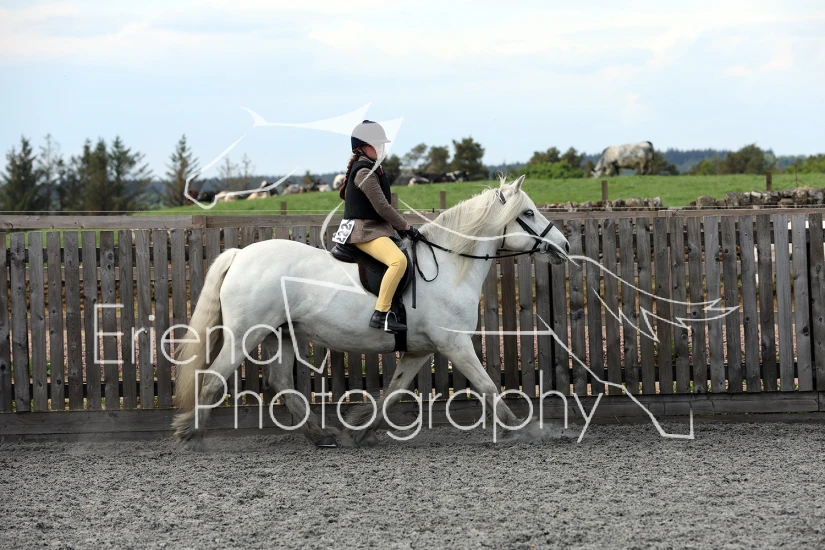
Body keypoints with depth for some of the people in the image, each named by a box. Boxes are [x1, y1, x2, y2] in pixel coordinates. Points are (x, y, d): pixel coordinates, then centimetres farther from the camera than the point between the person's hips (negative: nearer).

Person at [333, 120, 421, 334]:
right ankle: (380, 314, -34)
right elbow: (382, 207, -18)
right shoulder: (365, 172, -14)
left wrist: (400, 226, 15)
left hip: (373, 228, 11)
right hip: (363, 231, -11)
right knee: (398, 260, -32)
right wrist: (405, 227, -10)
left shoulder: (370, 169, 17)